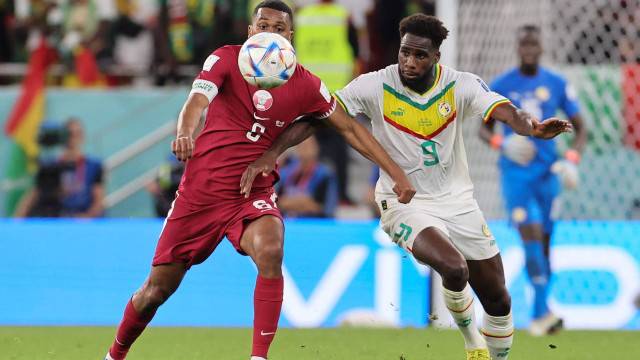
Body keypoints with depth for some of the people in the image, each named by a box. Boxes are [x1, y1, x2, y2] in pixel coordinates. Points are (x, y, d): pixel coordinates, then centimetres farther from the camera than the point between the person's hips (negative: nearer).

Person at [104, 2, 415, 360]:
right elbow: (197, 102, -22)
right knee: (158, 288, 4)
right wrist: (185, 133, -45)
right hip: (201, 188, 0)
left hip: (254, 192, 0)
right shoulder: (226, 59, -6)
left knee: (271, 251, -34)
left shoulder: (304, 84, -2)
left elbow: (350, 128, 7)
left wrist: (396, 172, 2)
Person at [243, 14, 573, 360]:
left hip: (458, 200, 3)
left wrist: (532, 127, -47)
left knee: (498, 301, 5)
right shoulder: (374, 87, -14)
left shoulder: (461, 86, -10)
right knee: (454, 268, -29)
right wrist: (273, 150, -26)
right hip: (405, 204, -3)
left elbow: (507, 113, -24)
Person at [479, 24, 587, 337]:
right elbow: (485, 129, 8)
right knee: (531, 234, -18)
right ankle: (543, 311, -22)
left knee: (543, 242, 6)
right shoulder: (500, 86, 1)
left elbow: (579, 127, 9)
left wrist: (572, 160, -8)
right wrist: (502, 143, -14)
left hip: (547, 171, 2)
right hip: (515, 171, -2)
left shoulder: (557, 85, 4)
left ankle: (538, 313, 19)